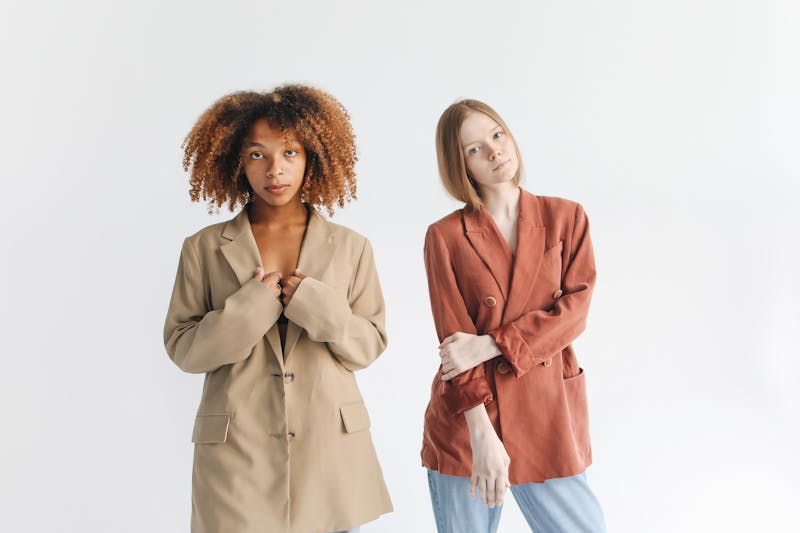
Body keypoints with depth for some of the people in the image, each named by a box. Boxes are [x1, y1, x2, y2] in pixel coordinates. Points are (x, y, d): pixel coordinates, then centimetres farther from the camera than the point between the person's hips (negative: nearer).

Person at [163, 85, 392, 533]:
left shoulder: (351, 248, 5)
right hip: (237, 451, -1)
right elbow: (181, 346, 1)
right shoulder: (204, 248, 3)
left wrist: (318, 307, -13)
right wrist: (249, 308, -14)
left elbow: (371, 344, 4)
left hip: (328, 448, 1)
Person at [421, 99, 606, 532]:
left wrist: (489, 345, -15)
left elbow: (574, 312, -4)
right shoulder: (445, 235, -1)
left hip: (548, 414, 1)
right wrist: (482, 435, -16)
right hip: (466, 420, -1)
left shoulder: (565, 217, 5)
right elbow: (455, 340, -7)